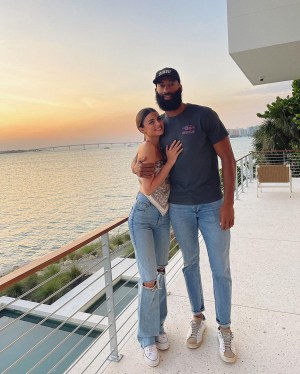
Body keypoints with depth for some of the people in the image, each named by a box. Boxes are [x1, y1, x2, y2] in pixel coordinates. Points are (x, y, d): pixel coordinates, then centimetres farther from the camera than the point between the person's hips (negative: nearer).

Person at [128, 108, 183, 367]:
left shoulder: (163, 146, 6)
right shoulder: (146, 148, -15)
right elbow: (148, 189, -20)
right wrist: (170, 161, -17)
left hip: (163, 216, 7)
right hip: (144, 217, -7)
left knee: (160, 273, 14)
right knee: (149, 279, -4)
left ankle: (158, 326, 33)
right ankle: (148, 338, 16)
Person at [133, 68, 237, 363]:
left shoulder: (204, 115, -8)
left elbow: (228, 159, -9)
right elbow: (138, 160, 12)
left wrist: (228, 203, -15)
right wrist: (138, 168, -14)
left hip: (212, 205, -3)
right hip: (178, 208, 3)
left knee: (220, 268, 6)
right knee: (190, 263, 16)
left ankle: (224, 328, 26)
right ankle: (197, 318, 35)